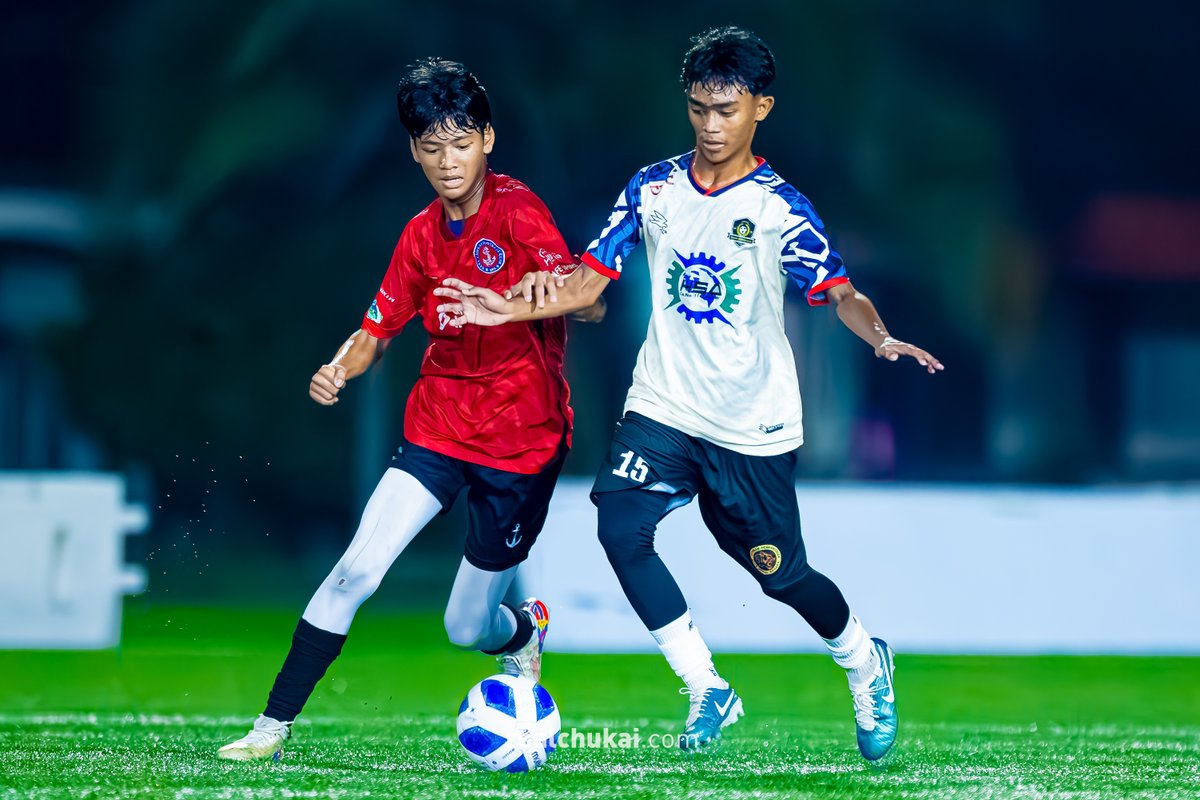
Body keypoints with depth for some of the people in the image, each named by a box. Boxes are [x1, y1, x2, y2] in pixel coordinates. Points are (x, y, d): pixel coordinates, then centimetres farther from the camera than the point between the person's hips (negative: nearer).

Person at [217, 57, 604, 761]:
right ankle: (274, 726, -9)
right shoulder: (422, 235, 4)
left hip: (522, 442, -4)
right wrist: (339, 368, -12)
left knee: (468, 629, 6)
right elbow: (377, 330, 11)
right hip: (439, 432, 4)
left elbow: (591, 305, -25)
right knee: (357, 570, -16)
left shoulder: (517, 210, -14)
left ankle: (524, 632, 43)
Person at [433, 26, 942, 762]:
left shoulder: (779, 208, -9)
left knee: (780, 575, 5)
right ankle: (707, 691, -9)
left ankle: (864, 660, 38)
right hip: (663, 408, 3)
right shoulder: (654, 190, 2)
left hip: (753, 429, -3)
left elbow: (841, 292, -18)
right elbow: (587, 282, 5)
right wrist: (509, 308, -11)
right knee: (621, 525, -21)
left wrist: (879, 336, -39)